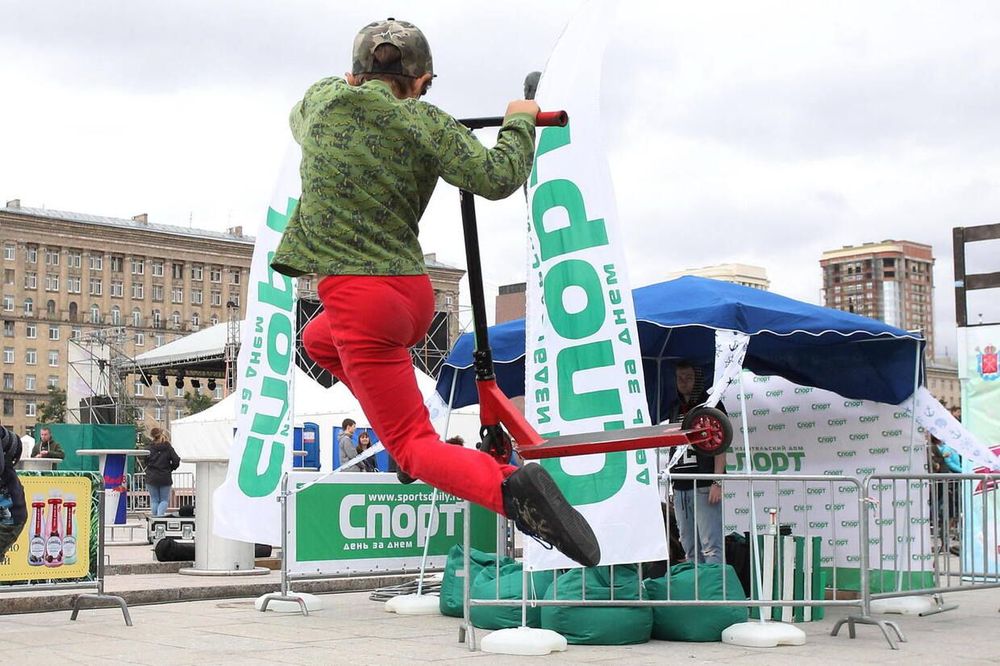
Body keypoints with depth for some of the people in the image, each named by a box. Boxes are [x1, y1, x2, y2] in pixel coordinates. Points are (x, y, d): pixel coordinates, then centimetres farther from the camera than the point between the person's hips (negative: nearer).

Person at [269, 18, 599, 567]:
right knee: (318, 341, 36)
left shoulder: (322, 99, 1)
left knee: (414, 447, -2)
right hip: (414, 295, 4)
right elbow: (496, 178, -9)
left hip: (360, 298, -3)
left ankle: (511, 488, -30)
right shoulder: (424, 122, -2)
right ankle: (400, 416, 22)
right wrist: (519, 123, 9)